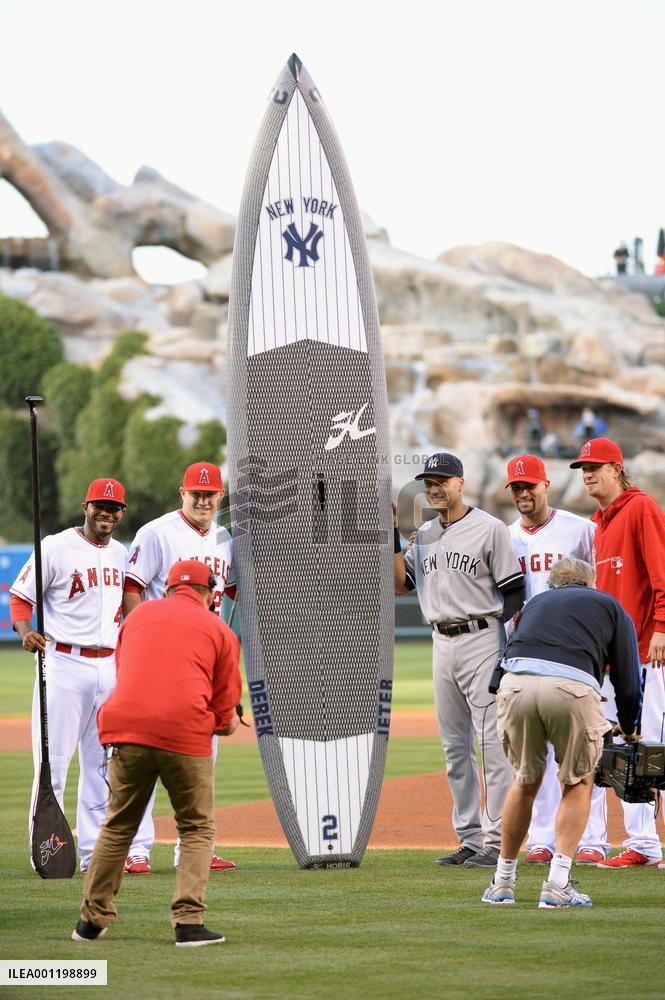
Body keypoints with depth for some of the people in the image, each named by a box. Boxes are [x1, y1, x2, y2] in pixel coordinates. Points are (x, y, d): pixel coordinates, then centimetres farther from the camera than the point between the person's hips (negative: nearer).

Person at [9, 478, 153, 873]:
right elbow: (21, 595, -5)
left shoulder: (120, 554, 12)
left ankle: (93, 852, 15)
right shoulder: (56, 548, -7)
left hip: (109, 666, 6)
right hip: (64, 664, -6)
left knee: (102, 760, 9)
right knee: (53, 758, -7)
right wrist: (26, 632, -24)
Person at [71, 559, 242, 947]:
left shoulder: (138, 616, 18)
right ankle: (189, 922, -1)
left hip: (127, 728, 3)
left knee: (118, 826, 17)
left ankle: (93, 918, 20)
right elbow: (225, 709, 7)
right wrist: (227, 723, 30)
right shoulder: (219, 630, 9)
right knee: (198, 828, 10)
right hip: (185, 734, -3)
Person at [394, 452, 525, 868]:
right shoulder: (425, 535, 15)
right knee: (455, 747, 9)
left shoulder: (489, 529, -5)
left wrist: (507, 649, -12)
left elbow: (514, 591, -6)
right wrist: (392, 534, 3)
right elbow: (400, 584, 12)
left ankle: (496, 841, -7)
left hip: (481, 638, -7)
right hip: (442, 643, 7)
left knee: (493, 743, -8)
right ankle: (470, 839, 15)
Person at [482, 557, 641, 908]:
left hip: (515, 685, 3)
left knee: (526, 781, 23)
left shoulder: (535, 603, 37)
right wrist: (629, 731, 39)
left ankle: (503, 883, 28)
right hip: (571, 687, -3)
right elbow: (628, 681, 23)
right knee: (578, 783, 18)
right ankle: (557, 884, 8)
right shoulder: (610, 606, 28)